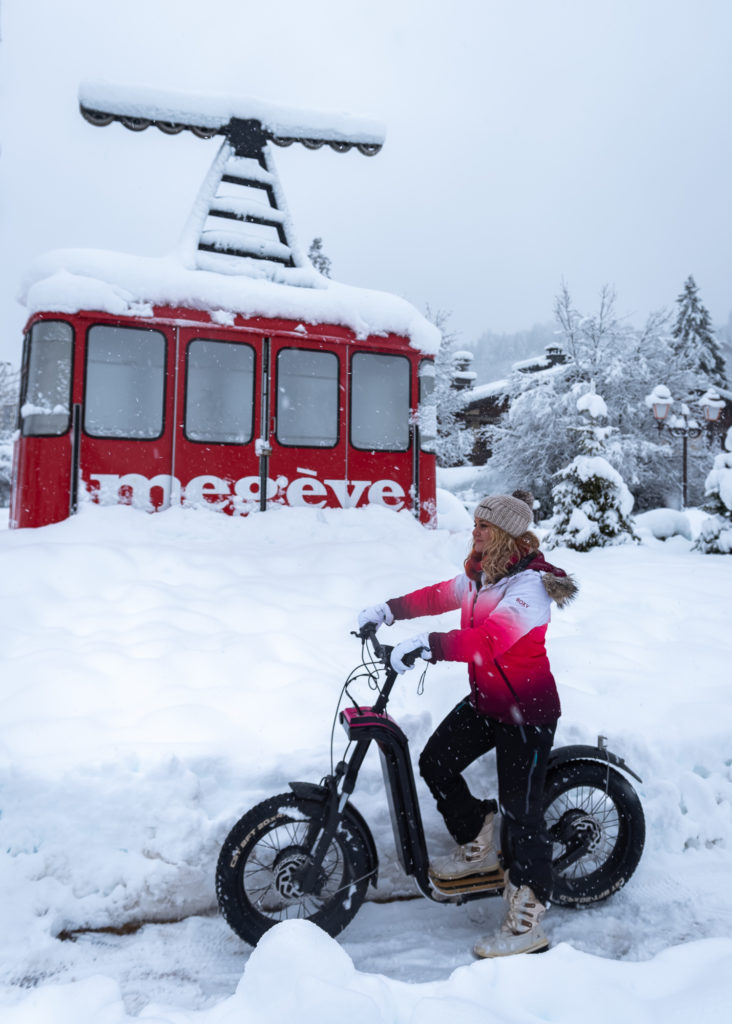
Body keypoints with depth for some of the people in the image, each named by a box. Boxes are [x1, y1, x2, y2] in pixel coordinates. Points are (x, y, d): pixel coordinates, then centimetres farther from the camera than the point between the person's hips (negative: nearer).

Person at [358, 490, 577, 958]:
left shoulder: (529, 584, -24)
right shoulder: (482, 574, 4)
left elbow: (491, 638, -38)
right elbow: (439, 595, 12)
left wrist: (427, 644, -43)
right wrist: (389, 610, 2)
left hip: (528, 711, -8)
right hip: (485, 700, 8)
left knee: (521, 810, -1)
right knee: (436, 762, 5)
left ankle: (528, 923, 16)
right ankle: (478, 854, 25)